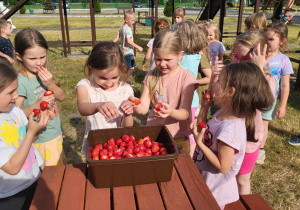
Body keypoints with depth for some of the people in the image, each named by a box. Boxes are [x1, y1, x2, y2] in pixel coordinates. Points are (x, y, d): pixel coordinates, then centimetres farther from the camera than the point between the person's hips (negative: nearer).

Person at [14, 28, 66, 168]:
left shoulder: (43, 74, -2)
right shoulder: (21, 82, -20)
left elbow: (61, 97, 2)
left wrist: (51, 84, -15)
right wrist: (36, 106, -34)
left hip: (56, 134, 6)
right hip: (38, 141, -6)